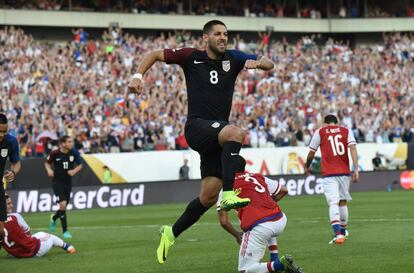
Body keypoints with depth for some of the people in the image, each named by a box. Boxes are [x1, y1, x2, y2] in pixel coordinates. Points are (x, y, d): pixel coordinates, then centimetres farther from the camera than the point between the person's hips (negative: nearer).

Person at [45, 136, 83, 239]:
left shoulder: (74, 152, -6)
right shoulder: (55, 153, -11)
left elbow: (80, 165, 6)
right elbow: (47, 163, 7)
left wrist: (74, 171, -13)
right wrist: (49, 170, -13)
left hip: (68, 182, 4)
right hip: (57, 182, -4)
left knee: (64, 206, 11)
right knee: (63, 204, -18)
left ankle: (54, 218, 47)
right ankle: (65, 231, -8)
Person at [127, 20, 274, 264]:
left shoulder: (232, 58, 11)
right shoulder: (191, 57, 3)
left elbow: (269, 64, 7)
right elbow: (155, 55, 11)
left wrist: (258, 62, -16)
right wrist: (138, 76, -6)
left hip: (218, 134, 5)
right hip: (197, 127, -5)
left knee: (209, 197, 2)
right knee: (236, 132, -36)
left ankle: (172, 233, 22)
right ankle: (229, 194, -44)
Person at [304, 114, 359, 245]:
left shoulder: (320, 132, 6)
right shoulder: (346, 131, 10)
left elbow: (311, 152, 10)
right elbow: (353, 148, -3)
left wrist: (307, 167, 27)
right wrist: (356, 169, -8)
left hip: (329, 174, -3)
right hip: (344, 172, 3)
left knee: (333, 203, -11)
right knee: (343, 202, 18)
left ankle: (338, 234, -28)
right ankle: (343, 231, 32)